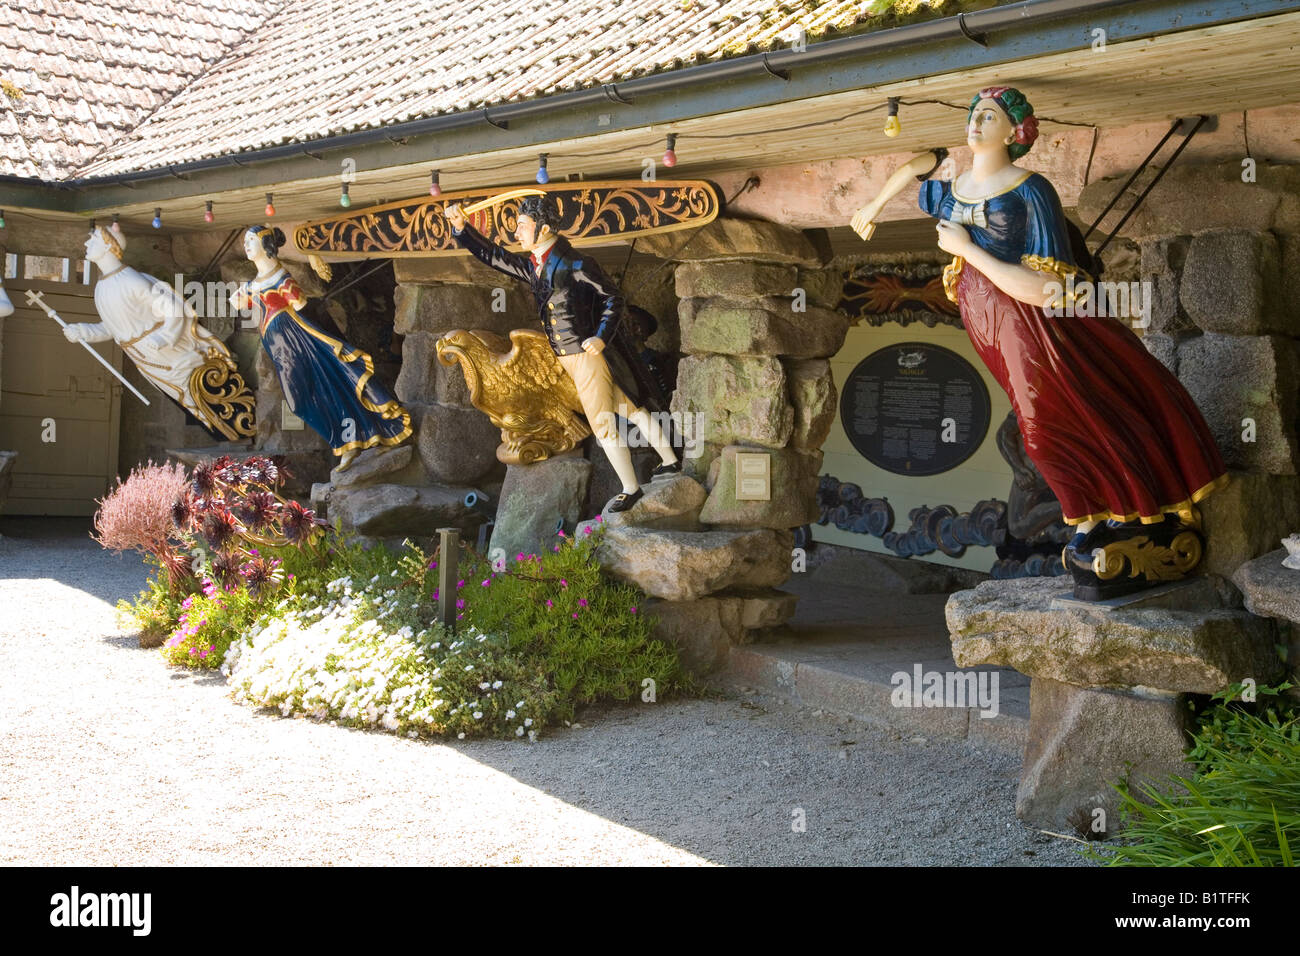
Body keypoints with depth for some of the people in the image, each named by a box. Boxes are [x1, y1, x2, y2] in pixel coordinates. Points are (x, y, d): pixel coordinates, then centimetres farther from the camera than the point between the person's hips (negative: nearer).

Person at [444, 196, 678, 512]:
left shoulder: (575, 265, -17)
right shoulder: (532, 267, 5)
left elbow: (613, 297, -10)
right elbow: (491, 255, 8)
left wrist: (602, 337, -18)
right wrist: (461, 226, -5)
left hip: (584, 355, -8)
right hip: (565, 359, 8)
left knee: (603, 425, 1)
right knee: (630, 410, 16)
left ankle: (631, 489, 14)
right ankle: (670, 461, 27)